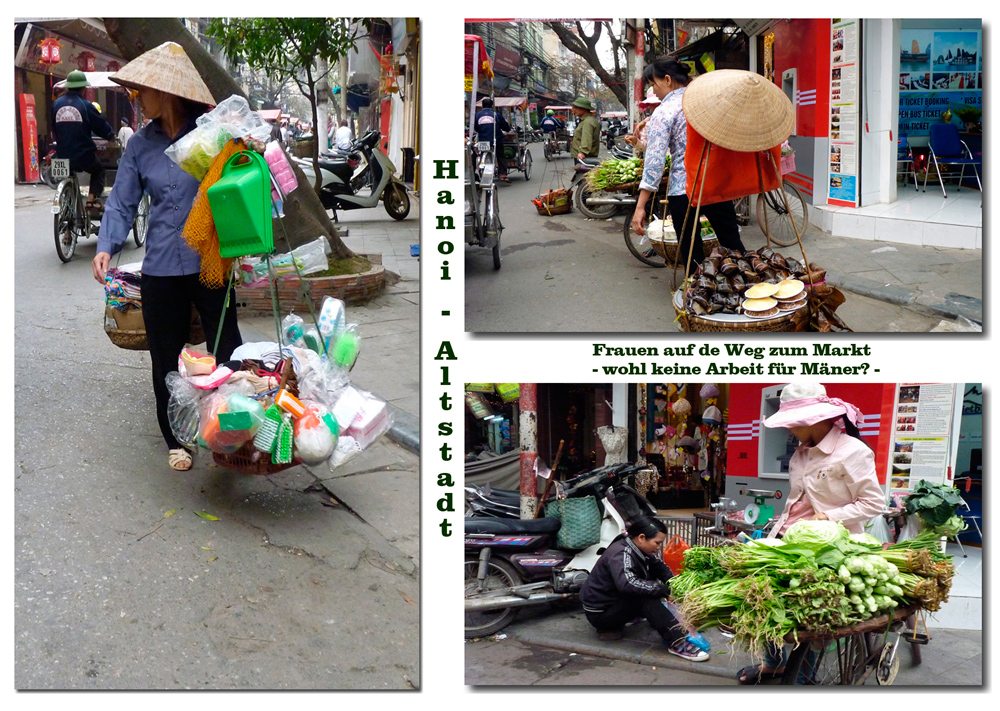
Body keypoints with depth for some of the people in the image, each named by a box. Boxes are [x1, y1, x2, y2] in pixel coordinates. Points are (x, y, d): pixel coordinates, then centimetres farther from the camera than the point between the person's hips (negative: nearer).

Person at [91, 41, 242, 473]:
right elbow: (122, 202, 6)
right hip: (161, 267, 3)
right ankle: (175, 440, 27)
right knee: (166, 357, 11)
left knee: (227, 349, 2)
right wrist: (106, 246, -9)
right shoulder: (141, 144, 4)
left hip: (211, 262, -3)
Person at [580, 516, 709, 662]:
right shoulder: (620, 553, -27)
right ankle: (678, 643, -32)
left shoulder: (640, 550, -1)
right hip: (599, 612, -10)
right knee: (646, 597, -29)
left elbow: (662, 569, 5)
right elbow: (627, 584, -44)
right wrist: (666, 589, -38)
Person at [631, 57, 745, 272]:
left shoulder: (664, 112, -9)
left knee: (692, 254, 4)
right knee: (733, 245, 13)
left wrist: (640, 206, -16)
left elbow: (655, 160, -15)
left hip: (683, 189, -5)